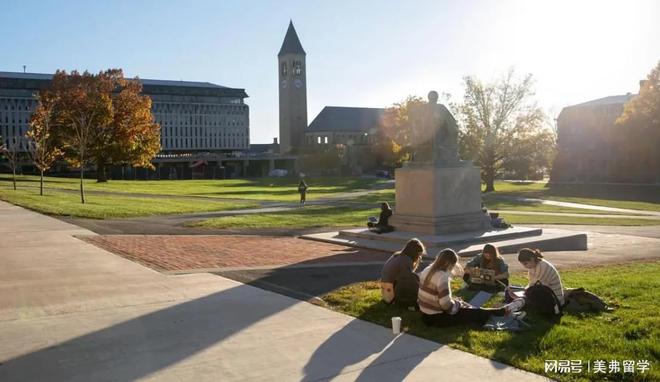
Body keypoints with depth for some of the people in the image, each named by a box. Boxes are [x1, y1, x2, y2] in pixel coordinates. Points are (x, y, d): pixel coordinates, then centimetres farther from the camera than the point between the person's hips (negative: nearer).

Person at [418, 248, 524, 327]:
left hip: (426, 314, 9)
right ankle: (504, 311, 24)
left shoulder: (427, 270, 3)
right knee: (476, 312, 6)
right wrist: (457, 304, -7)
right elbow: (447, 305, -28)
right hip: (437, 318, -9)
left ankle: (501, 310, 30)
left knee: (464, 305, 22)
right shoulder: (442, 276, -26)